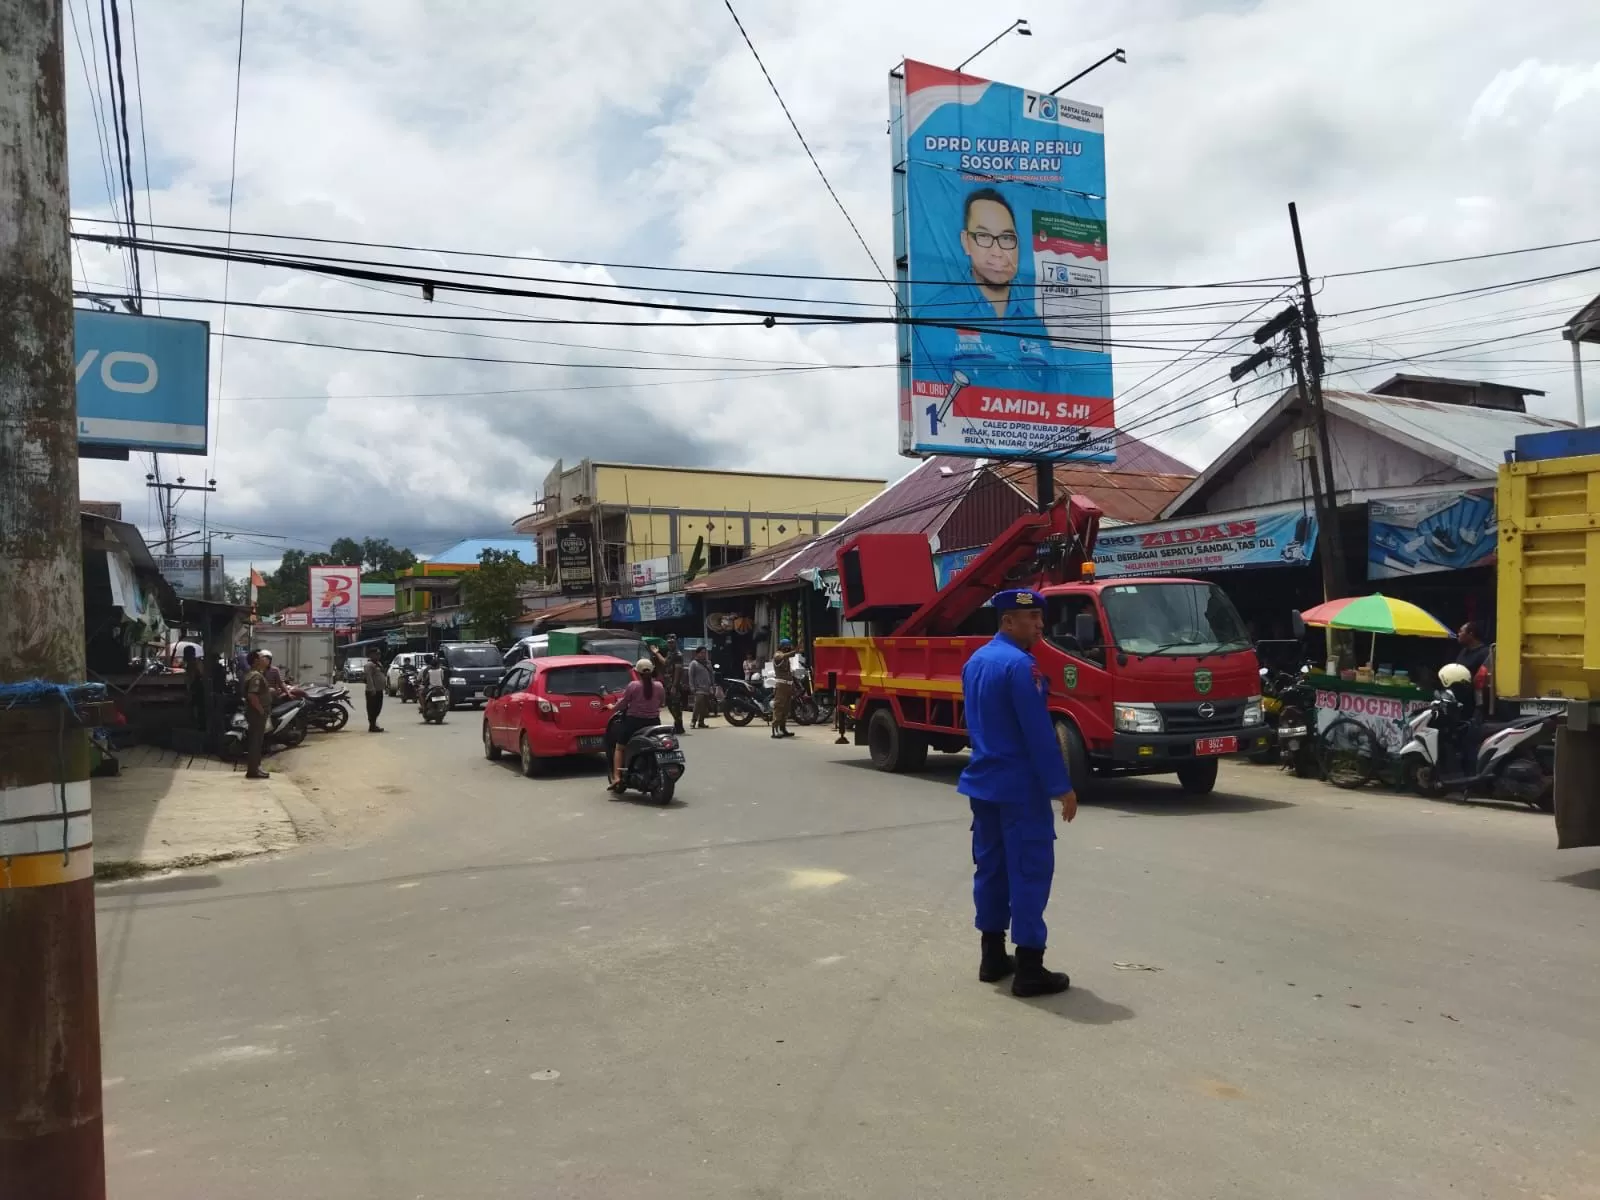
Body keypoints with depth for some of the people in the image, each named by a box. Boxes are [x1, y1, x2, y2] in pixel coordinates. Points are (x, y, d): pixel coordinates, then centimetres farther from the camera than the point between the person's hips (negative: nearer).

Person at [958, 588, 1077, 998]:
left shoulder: (974, 661, 11)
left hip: (982, 783, 9)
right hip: (1021, 787, -9)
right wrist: (1062, 787, -17)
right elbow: (1038, 732, -21)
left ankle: (992, 958, 22)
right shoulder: (1019, 665, -19)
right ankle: (1029, 971, 2)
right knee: (1029, 873, -2)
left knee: (990, 867, 14)